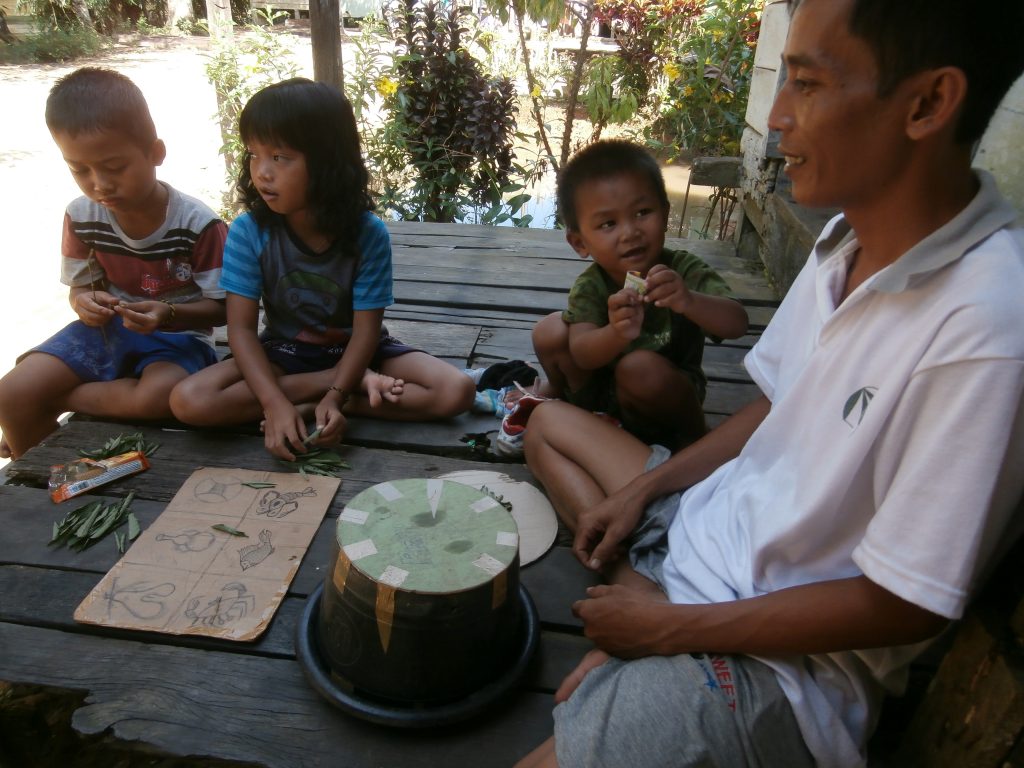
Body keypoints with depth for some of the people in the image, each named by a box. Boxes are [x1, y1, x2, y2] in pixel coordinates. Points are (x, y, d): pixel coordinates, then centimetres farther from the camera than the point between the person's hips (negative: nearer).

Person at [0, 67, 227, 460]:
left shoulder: (197, 223, -18)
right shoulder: (82, 216, -5)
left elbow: (220, 308, -12)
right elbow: (81, 286, 8)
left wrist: (168, 314, -31)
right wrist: (84, 302, -18)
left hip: (178, 333, -3)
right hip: (107, 328, 4)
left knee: (160, 396, -37)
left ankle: (54, 400, -7)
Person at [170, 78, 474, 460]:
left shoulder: (368, 233, -20)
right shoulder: (248, 232, -17)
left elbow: (366, 329, -19)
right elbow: (242, 328, -17)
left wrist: (334, 398, -32)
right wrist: (275, 402, -30)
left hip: (354, 349, -1)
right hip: (284, 353, 2)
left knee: (456, 391, -22)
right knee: (189, 401, -24)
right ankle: (360, 382, -19)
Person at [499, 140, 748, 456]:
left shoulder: (684, 270, -23)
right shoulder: (590, 286, -19)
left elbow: (736, 325, -35)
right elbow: (581, 353, -32)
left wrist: (688, 301, -57)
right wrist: (617, 334, -56)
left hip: (667, 400, -2)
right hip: (602, 390, 3)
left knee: (640, 367, -36)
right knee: (551, 330, -19)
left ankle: (690, 431, -7)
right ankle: (557, 393, 12)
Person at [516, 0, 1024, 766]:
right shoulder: (848, 237, -4)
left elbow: (903, 607, -22)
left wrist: (672, 626, -15)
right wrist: (645, 487, 2)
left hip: (788, 652, -7)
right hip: (710, 526, 8)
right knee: (547, 421, 15)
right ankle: (641, 588, 4)